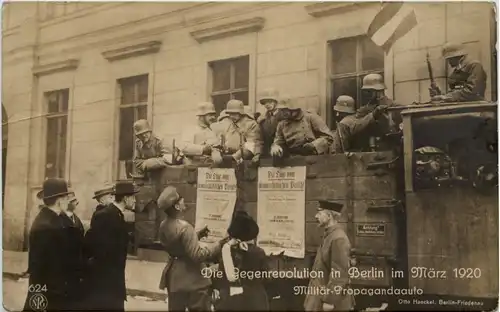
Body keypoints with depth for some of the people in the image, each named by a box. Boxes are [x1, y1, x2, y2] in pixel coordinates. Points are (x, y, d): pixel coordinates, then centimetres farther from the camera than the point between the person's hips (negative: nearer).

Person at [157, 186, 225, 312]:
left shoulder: (163, 226, 4)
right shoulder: (184, 227, -23)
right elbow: (197, 254, -24)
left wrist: (197, 235, 15)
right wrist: (219, 245, -19)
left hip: (173, 277, 8)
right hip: (191, 280, -8)